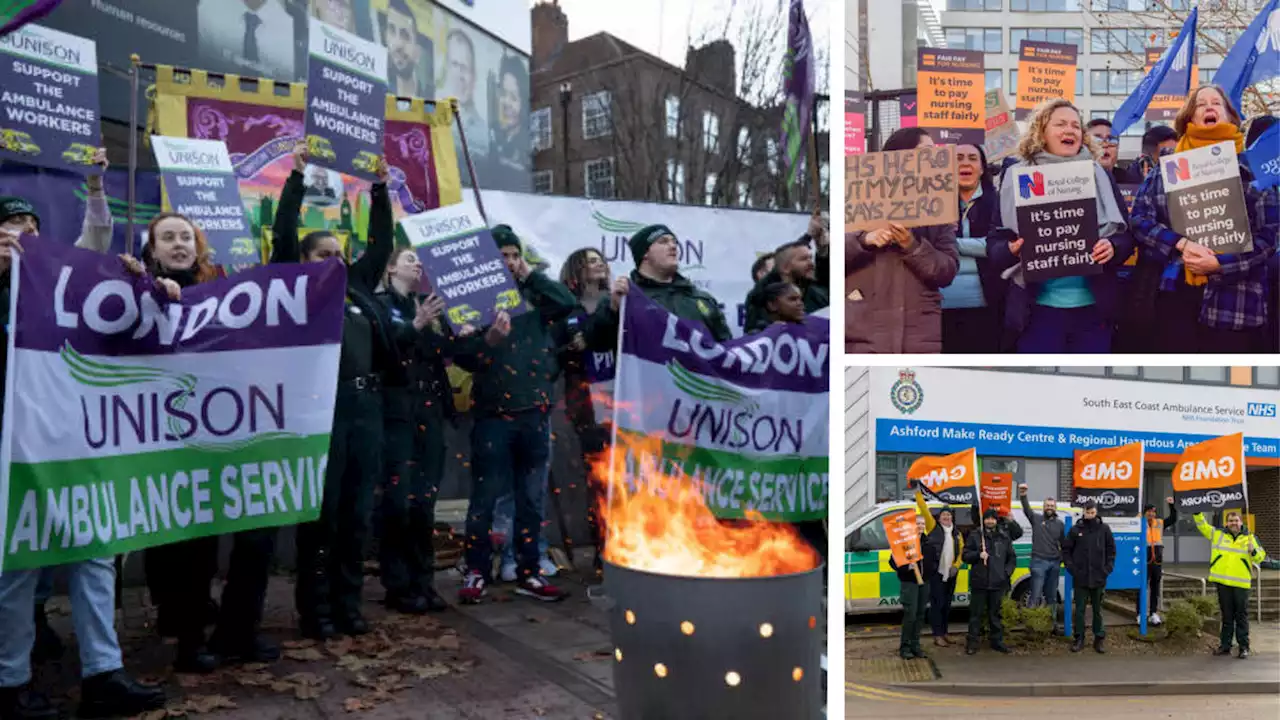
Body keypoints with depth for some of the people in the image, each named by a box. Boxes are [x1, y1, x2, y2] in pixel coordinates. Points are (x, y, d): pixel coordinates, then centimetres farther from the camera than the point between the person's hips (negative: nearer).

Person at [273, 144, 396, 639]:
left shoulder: (357, 287, 18)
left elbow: (383, 243, 22)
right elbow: (283, 235, -2)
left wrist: (380, 188, 18)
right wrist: (297, 177, -3)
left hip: (367, 407, 5)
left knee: (357, 513, 9)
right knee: (320, 513, 0)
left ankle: (348, 605, 19)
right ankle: (315, 610, 9)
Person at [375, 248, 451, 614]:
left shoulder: (430, 305, 19)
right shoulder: (381, 303, 3)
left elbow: (447, 351, 11)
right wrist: (415, 325, -27)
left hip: (429, 412, 5)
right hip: (397, 412, -5)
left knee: (425, 501, 6)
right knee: (398, 499, -7)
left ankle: (423, 582, 13)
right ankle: (398, 586, 1)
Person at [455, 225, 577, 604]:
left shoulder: (532, 295, 11)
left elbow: (568, 302, -6)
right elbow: (462, 356, -9)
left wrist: (530, 274, -2)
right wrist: (488, 340, -27)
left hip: (535, 411, 4)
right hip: (493, 413, -4)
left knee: (532, 497, 9)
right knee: (485, 497, 1)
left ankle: (529, 573, 19)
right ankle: (476, 573, 14)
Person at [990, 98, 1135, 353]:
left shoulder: (1100, 176, 9)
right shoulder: (1017, 178, 3)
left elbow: (1127, 236, 9)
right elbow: (994, 244, 2)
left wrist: (1112, 247, -14)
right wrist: (1012, 251, -21)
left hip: (1092, 306, 2)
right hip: (1037, 308, -2)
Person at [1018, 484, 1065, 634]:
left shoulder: (1060, 524, 11)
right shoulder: (1036, 518, 1)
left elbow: (1063, 544, 17)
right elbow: (1027, 509, -18)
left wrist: (1064, 559, 9)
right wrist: (1023, 496, -37)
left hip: (1054, 563, 4)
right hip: (1039, 562, -4)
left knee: (1051, 596, 13)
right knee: (1035, 595, -7)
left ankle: (1053, 623, 21)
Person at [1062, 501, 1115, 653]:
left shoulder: (1104, 529, 2)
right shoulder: (1076, 529, 0)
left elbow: (1111, 549, 7)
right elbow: (1066, 549, 6)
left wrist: (1108, 568, -2)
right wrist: (1070, 567, -3)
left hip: (1099, 577, 0)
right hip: (1080, 578, 0)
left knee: (1098, 609, 9)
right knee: (1079, 609, 5)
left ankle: (1099, 638, 18)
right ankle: (1079, 638, 13)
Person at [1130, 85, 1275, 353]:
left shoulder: (1250, 167, 4)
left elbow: (1268, 235, -1)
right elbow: (1140, 217, 1)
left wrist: (1221, 264, -15)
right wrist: (1181, 244, -14)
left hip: (1233, 297, -1)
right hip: (1173, 291, 1)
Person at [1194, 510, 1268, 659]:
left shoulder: (1249, 538, 5)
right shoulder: (1217, 534, 7)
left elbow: (1260, 557, 6)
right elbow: (1202, 525, 10)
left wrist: (1253, 551, -15)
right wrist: (1197, 513, -1)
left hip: (1241, 584, -2)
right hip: (1222, 583, 2)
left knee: (1241, 616, 2)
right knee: (1226, 616, 10)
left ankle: (1244, 647, 9)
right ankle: (1225, 645, 17)